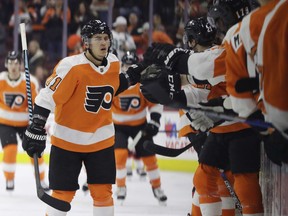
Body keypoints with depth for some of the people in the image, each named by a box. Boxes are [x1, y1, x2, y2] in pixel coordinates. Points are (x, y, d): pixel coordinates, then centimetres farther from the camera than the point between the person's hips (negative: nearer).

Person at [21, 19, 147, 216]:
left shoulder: (114, 64, -2)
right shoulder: (71, 67, -22)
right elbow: (46, 98, -21)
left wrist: (131, 77, 3)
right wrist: (36, 131, -24)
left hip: (101, 140, 5)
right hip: (68, 140, -5)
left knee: (103, 192, 5)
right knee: (63, 193, 1)